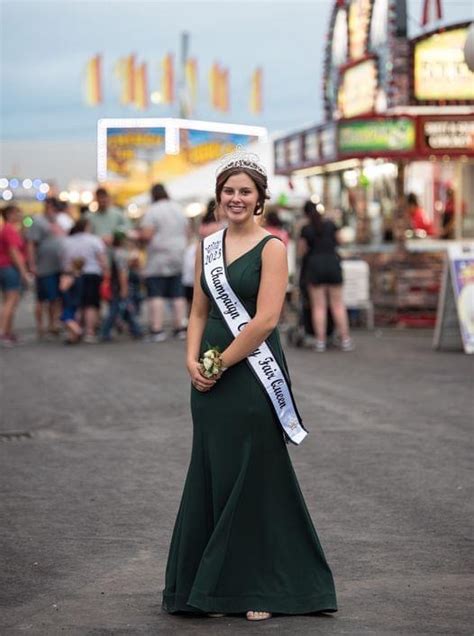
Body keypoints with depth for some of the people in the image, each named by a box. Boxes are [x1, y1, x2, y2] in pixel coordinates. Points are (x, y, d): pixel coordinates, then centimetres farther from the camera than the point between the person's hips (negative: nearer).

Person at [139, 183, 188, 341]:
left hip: (158, 260, -6)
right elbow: (186, 234, 16)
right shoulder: (179, 210, 12)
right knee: (178, 294, 9)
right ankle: (180, 327, 10)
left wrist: (139, 235, 4)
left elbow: (147, 235, -15)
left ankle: (157, 329, -14)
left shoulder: (152, 211, -9)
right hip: (177, 258, 6)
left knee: (155, 295, -7)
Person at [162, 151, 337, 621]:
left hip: (253, 374, -6)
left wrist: (221, 363, -11)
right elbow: (199, 312, 13)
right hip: (211, 377, 6)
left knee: (252, 477, 1)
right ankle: (212, 585, 20)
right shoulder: (208, 246, 11)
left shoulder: (271, 248, -7)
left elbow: (265, 320, -15)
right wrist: (193, 360, -3)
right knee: (211, 475, 9)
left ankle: (259, 588, 12)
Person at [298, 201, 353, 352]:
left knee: (318, 306, 1)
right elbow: (338, 240, 17)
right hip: (333, 263, 2)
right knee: (338, 304, 8)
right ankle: (345, 339, 9)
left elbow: (301, 252, -1)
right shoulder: (330, 225, 2)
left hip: (314, 266, -2)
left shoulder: (306, 229, -5)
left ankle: (320, 341, -2)